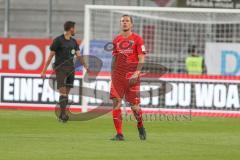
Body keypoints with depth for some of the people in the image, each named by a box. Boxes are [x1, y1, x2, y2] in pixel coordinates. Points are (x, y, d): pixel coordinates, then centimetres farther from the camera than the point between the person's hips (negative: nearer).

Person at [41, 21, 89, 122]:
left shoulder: (73, 42, 13)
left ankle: (61, 116, 13)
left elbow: (78, 55, 11)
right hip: (60, 69, -6)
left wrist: (85, 66, -3)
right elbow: (50, 56, -6)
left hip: (70, 69, 6)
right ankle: (63, 114, -18)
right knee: (63, 92, -15)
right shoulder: (58, 40, -6)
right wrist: (44, 71, -9)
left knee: (66, 93, 7)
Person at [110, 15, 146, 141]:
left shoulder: (137, 39, 0)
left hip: (132, 76, -3)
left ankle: (140, 126, 29)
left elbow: (141, 59, -4)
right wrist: (112, 75, 13)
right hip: (118, 76, 3)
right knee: (116, 103, -9)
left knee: (134, 106, -1)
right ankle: (119, 134, -6)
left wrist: (136, 73, -17)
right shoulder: (116, 40, 11)